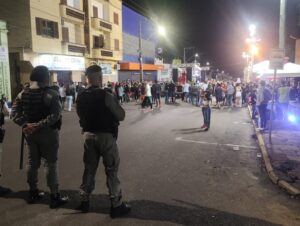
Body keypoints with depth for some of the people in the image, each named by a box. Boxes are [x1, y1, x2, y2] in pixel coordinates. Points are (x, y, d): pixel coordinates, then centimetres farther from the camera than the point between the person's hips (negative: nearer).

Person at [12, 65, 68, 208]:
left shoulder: (23, 94, 5)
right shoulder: (51, 94, -14)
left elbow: (15, 113, -2)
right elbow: (55, 115, -26)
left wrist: (26, 125, -13)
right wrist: (38, 125, -22)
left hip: (30, 133, 6)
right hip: (48, 133, -6)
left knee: (32, 162, 18)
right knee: (51, 163, 2)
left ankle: (33, 193, 31)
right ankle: (54, 197, 10)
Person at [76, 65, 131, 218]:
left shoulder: (80, 97, 0)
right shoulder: (106, 96, -18)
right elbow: (121, 116, -12)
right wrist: (114, 104, 5)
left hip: (88, 134, 6)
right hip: (106, 135, -5)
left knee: (89, 168, 17)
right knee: (111, 170, 5)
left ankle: (84, 201, 29)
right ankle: (116, 205, 15)